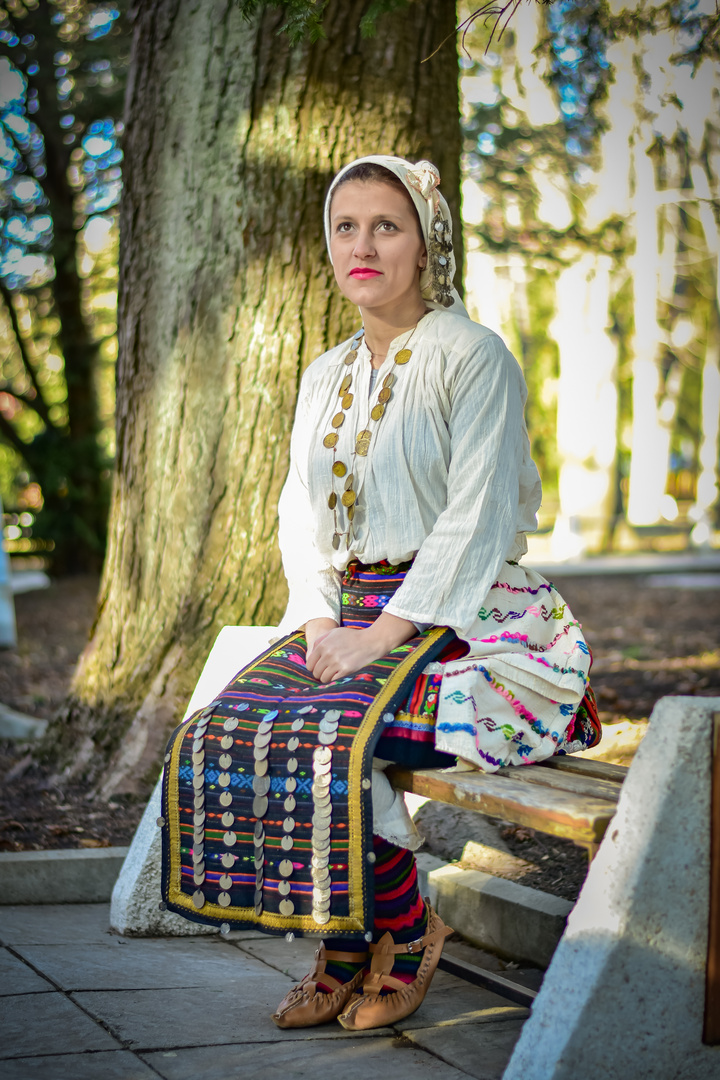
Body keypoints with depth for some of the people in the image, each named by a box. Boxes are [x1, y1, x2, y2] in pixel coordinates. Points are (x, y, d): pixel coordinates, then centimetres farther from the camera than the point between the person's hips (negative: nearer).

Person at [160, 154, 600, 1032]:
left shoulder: (473, 357, -6)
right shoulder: (326, 377, 17)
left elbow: (477, 517, -14)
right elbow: (301, 512, 15)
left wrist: (386, 632, -19)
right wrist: (319, 621, -3)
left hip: (464, 621, -7)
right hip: (349, 616, 7)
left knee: (329, 741, -30)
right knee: (224, 734, -16)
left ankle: (406, 932, -4)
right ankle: (343, 946, -3)